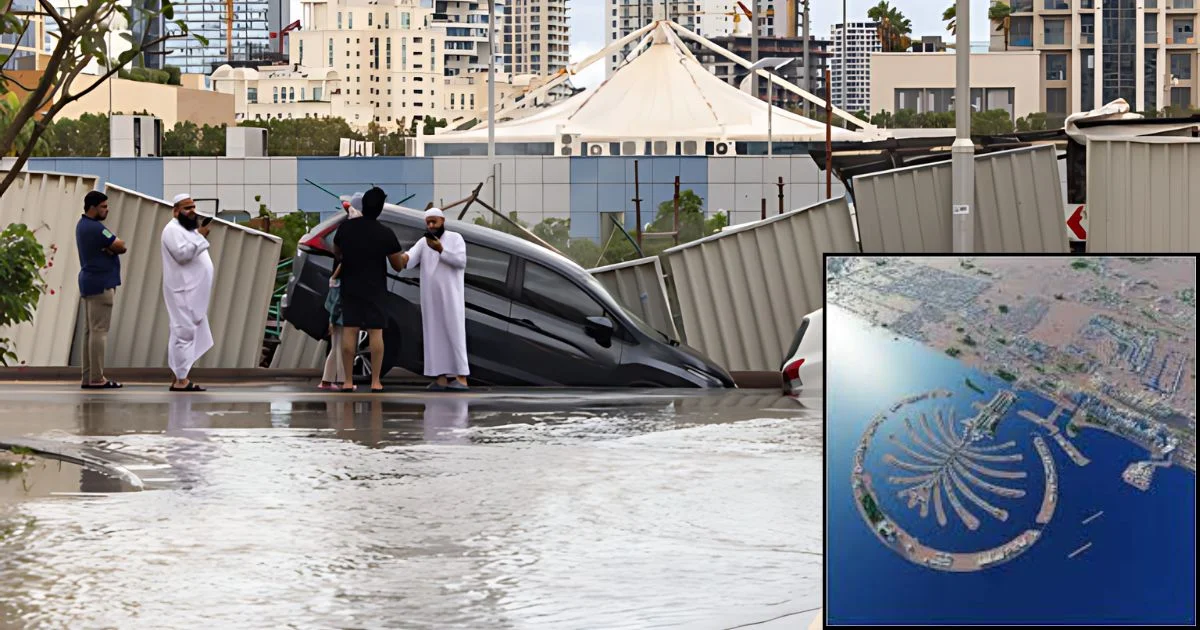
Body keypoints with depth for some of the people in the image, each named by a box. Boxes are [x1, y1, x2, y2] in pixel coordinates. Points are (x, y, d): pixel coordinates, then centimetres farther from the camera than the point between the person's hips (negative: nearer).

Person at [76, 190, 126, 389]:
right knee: (99, 331, -10)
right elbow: (120, 246, -12)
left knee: (90, 330, 10)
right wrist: (112, 247, 5)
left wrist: (110, 247, -10)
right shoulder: (95, 228, -17)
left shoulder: (83, 225, 14)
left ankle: (88, 378, 10)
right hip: (101, 284, -11)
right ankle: (97, 378, -11)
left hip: (90, 283, 11)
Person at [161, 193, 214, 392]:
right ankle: (181, 380, -15)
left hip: (192, 293, 10)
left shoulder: (189, 230, 22)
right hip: (182, 292, -10)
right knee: (184, 332, -13)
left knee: (183, 333, 10)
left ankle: (177, 378, 12)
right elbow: (182, 253, -23)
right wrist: (200, 236, -21)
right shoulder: (173, 230, -10)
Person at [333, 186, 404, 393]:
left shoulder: (345, 228, -4)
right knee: (375, 332, 0)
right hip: (375, 290, -2)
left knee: (349, 331, 3)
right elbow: (398, 266, -5)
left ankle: (348, 382, 1)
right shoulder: (386, 234, -13)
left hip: (350, 288, 3)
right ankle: (375, 382, -3)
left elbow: (336, 253, 15)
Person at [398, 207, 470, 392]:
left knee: (454, 334, -9)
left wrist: (441, 250, -21)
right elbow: (410, 258, -7)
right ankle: (442, 378, 0)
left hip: (450, 297, -4)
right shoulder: (423, 243, 10)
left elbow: (461, 261, -11)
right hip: (430, 298, 4)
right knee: (435, 336, 0)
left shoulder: (455, 238, 2)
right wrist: (403, 258, -31)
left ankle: (461, 378, -13)